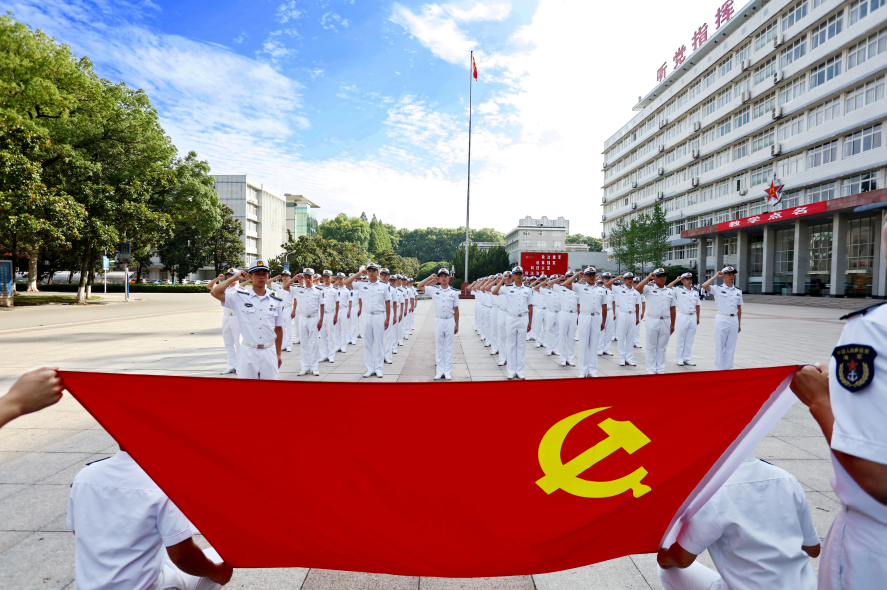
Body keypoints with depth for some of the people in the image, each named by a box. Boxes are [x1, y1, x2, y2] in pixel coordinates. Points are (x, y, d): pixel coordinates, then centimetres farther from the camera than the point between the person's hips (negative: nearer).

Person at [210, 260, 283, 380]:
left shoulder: (276, 301, 6)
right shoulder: (240, 297, -1)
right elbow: (215, 292, -14)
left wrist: (278, 354, 12)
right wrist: (235, 277, -5)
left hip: (269, 352, 2)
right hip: (248, 352, -2)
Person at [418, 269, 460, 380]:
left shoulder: (454, 292, 0)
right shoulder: (434, 289, 2)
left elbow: (456, 310, 3)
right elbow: (419, 286, 3)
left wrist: (457, 325, 4)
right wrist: (430, 278, 0)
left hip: (450, 321, -1)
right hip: (438, 321, 1)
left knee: (449, 347, 5)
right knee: (439, 346, 6)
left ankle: (448, 371, 11)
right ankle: (439, 371, 14)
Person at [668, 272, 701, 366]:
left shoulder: (695, 292, 11)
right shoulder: (678, 290, -4)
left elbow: (697, 305, 16)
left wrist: (698, 318, 14)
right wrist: (676, 280, -13)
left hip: (693, 317, 5)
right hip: (682, 316, -4)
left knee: (689, 340, 9)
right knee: (680, 339, 2)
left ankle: (687, 358, 18)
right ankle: (679, 359, 11)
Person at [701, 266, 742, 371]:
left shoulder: (738, 291, 11)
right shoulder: (718, 289, -2)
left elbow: (739, 309, 15)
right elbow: (704, 285, -21)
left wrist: (739, 324, 13)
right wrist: (716, 276, -9)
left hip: (734, 320, 4)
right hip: (722, 319, -4)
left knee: (731, 346, 9)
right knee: (720, 345, 2)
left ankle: (728, 368, 18)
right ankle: (719, 369, 10)